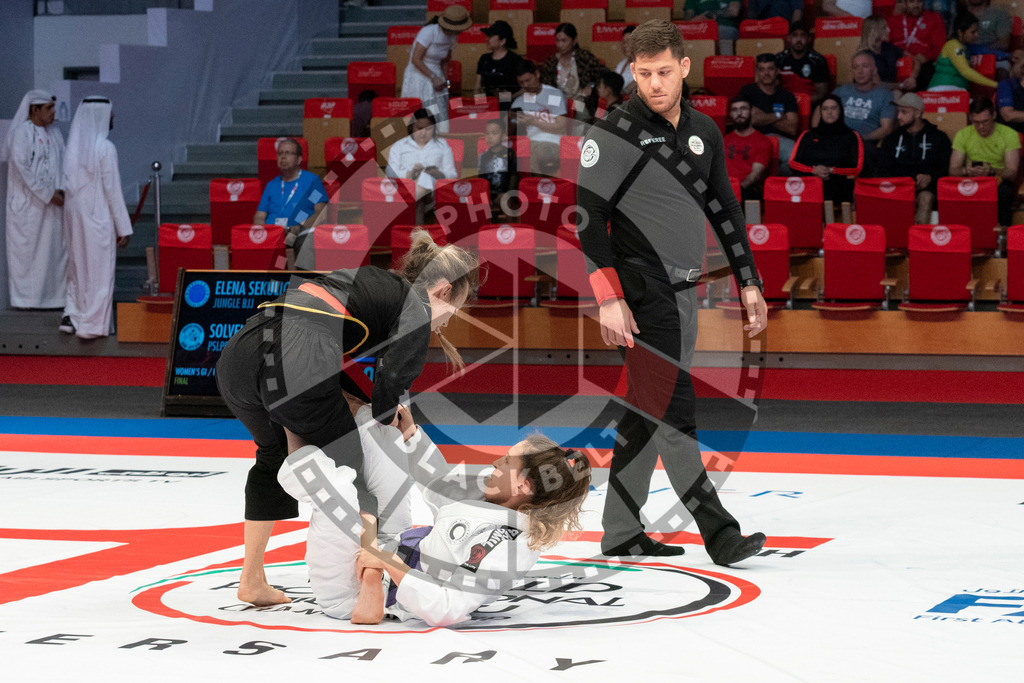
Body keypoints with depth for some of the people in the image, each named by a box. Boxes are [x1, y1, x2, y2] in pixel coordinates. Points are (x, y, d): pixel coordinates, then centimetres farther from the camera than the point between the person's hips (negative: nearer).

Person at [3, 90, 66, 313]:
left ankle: (52, 294, 8)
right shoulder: (21, 133, -9)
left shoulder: (54, 134, 12)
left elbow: (62, 164, 11)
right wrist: (48, 195, -17)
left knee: (55, 247, 3)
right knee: (26, 247, -1)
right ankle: (24, 296, 5)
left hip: (52, 201, 6)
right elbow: (22, 169, -15)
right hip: (27, 201, -6)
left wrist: (60, 190, -7)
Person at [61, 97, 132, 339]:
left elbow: (70, 185, 7)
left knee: (78, 267, 16)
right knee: (99, 271, 1)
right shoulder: (105, 148, -14)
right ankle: (93, 325, 2)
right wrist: (124, 228, -10)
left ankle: (73, 316, 13)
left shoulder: (75, 146, 6)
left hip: (75, 215, 7)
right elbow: (112, 190, -14)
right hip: (98, 218, -7)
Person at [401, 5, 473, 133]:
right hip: (418, 76, -7)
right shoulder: (429, 32, -21)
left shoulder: (452, 38, 2)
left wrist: (445, 82, 6)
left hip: (435, 75, 7)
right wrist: (434, 78, -19)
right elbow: (416, 60, -20)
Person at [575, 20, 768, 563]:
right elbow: (585, 217, -14)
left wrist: (749, 283, 14)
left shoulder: (704, 133, 11)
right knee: (671, 407, -12)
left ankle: (620, 534, 19)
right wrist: (609, 299, -20)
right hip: (640, 291, -7)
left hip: (684, 293, 7)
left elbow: (725, 210, 19)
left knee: (649, 411, 11)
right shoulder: (614, 133, -10)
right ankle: (717, 530, -12)